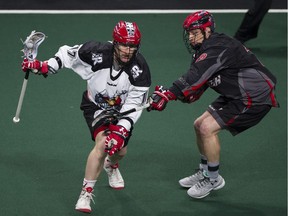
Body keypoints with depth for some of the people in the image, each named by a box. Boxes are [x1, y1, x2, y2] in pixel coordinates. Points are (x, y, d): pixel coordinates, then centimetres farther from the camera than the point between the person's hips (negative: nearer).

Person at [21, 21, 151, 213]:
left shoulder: (140, 69, -28)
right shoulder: (96, 52, -32)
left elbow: (134, 105, -25)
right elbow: (68, 53, -12)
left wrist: (121, 130, -35)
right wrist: (44, 66, -22)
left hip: (122, 109, 3)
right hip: (95, 105, -3)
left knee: (120, 150, 10)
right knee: (103, 142, -25)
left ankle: (111, 165, 53)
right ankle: (86, 193, -15)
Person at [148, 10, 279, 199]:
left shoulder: (218, 48, -24)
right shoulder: (206, 50, 7)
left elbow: (195, 78, -36)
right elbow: (197, 84, 3)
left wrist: (167, 95, -41)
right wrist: (167, 94, -13)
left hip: (255, 98, -10)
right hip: (235, 95, 10)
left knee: (208, 128, -16)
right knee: (200, 125, 13)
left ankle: (213, 180, 1)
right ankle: (204, 172, 29)